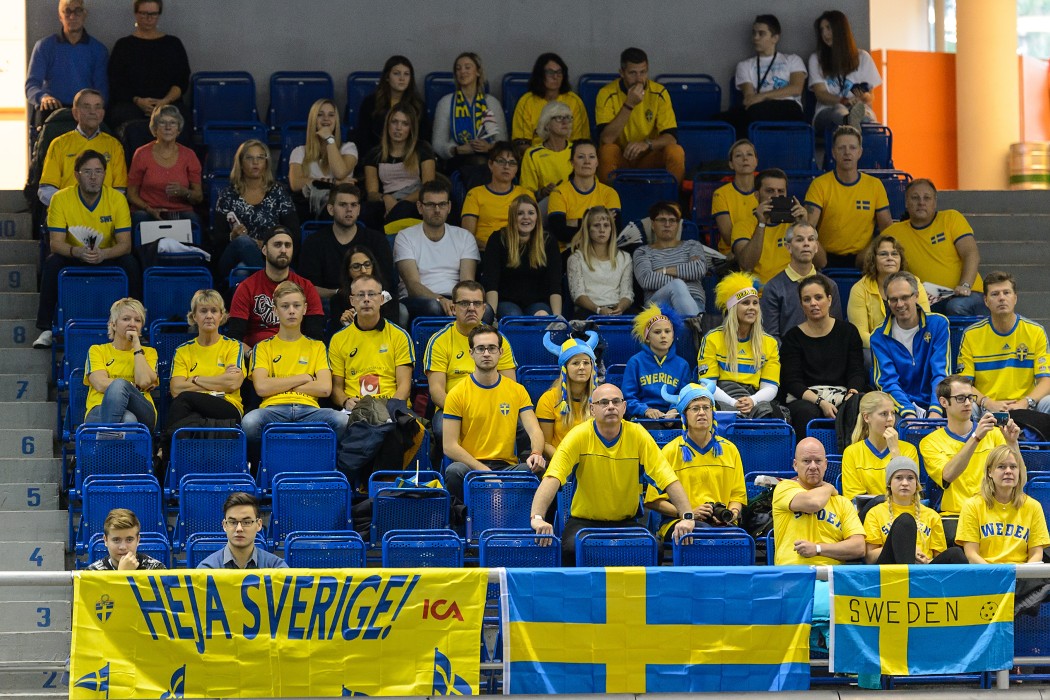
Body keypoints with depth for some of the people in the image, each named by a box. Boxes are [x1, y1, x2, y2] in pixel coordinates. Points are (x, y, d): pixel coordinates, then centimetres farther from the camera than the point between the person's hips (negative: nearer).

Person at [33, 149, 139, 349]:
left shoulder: (117, 199, -12)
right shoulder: (61, 199, -14)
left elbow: (125, 244, -17)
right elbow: (56, 243, -19)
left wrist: (103, 254, -38)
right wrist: (78, 252, -41)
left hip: (107, 258, 0)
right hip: (72, 259, 0)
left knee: (130, 264, -29)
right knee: (52, 263, -30)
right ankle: (46, 329, -22)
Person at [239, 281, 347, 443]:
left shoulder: (317, 347, 23)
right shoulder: (263, 347, 19)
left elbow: (325, 388, 6)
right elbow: (261, 387, 1)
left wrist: (278, 385, 5)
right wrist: (304, 378, 5)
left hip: (308, 409, 1)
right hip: (274, 409, -1)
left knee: (341, 420, -35)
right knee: (249, 422, -39)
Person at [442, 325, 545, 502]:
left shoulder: (517, 391, 11)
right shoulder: (457, 394, 2)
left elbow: (534, 430, 3)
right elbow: (449, 446, -4)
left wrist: (536, 454, -21)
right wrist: (482, 469, -18)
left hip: (507, 466, 2)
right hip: (470, 467, -2)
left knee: (537, 468, -30)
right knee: (454, 472, -36)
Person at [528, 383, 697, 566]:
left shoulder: (638, 435, -4)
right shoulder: (579, 436, -9)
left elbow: (668, 479, -9)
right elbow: (552, 479, -20)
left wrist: (687, 517, -23)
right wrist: (537, 517, -36)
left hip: (625, 522, 2)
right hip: (584, 521, -1)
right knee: (572, 549, -34)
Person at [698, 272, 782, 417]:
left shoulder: (769, 343, 15)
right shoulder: (712, 339, 6)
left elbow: (770, 387, 7)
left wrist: (752, 401, -18)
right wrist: (734, 403, -21)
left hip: (755, 399, 3)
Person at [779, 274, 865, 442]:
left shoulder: (847, 332, 14)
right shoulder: (793, 337, 10)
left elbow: (857, 373, 8)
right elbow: (791, 381, 0)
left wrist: (852, 393, -17)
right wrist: (820, 402, -17)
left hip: (841, 396, 1)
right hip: (803, 398, -1)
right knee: (807, 413, -38)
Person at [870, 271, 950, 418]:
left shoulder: (938, 324, 4)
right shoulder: (879, 337, 4)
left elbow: (941, 373, -5)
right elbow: (888, 382, -6)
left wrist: (935, 411, -22)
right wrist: (908, 413, -25)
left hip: (935, 404, 1)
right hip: (899, 408, -1)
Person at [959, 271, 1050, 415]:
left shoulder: (1036, 332, 5)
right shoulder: (971, 335, 4)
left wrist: (1025, 402, -20)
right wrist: (987, 403, -20)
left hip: (1024, 408, 0)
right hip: (985, 410, 0)